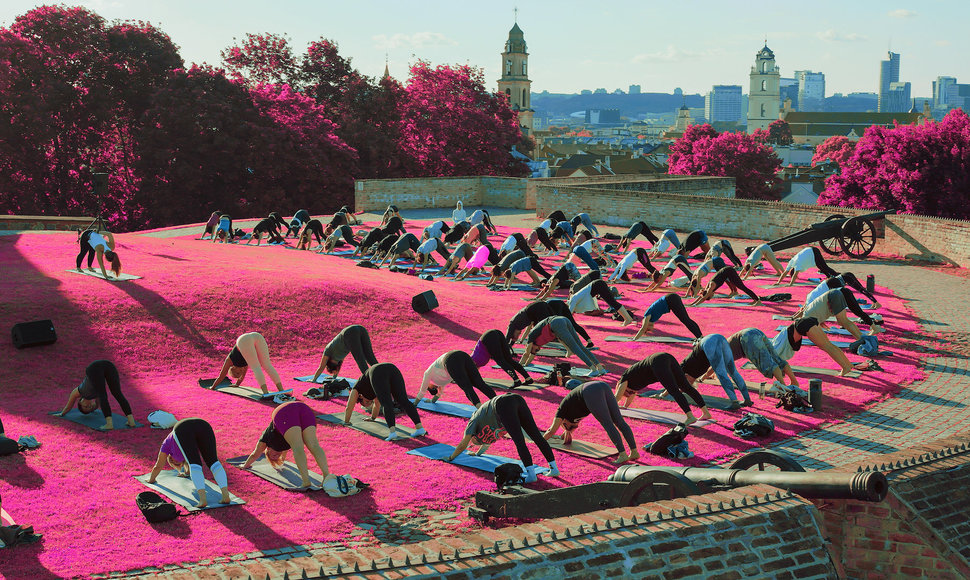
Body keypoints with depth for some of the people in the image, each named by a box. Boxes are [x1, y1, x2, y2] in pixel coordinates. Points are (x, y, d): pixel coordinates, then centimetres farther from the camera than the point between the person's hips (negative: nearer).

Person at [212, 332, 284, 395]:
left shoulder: (229, 360, 32)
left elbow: (221, 377, 41)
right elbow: (243, 374, 58)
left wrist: (213, 387, 56)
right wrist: (237, 384, 73)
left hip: (244, 340, -4)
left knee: (256, 368, -10)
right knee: (267, 365, 1)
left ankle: (265, 392, -27)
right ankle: (281, 390, -12)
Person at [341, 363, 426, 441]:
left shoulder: (357, 389, 33)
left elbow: (349, 407, 39)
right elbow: (377, 404, 59)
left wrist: (346, 422, 51)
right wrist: (373, 418, 72)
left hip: (378, 373, -5)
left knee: (387, 405, -14)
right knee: (404, 401, -5)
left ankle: (393, 432, -33)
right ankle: (420, 428, -18)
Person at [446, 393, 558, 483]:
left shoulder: (474, 421, 26)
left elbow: (462, 446, 30)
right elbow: (489, 441, 62)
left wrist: (451, 458, 45)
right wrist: (478, 453, 76)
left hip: (503, 404, -7)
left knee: (519, 441, -14)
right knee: (536, 435, 3)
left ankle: (531, 473, -22)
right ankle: (554, 468, 1)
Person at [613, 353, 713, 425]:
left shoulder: (625, 379, 15)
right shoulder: (632, 376, 36)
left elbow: (617, 397, 17)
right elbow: (633, 394, 53)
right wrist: (625, 406, 65)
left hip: (658, 362, -8)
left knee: (674, 391, -16)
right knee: (686, 387, 2)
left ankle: (690, 417, -29)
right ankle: (706, 412, -1)